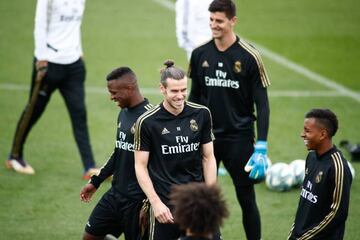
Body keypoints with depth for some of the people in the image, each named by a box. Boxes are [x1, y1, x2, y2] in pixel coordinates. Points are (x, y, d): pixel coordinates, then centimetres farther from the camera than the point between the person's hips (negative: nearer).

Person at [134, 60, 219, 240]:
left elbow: (208, 158, 8)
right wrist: (155, 203, -13)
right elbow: (140, 166, -3)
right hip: (165, 206, -3)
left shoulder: (201, 114, 2)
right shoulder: (147, 122, -7)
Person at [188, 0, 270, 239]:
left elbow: (262, 104, -8)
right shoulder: (200, 54, 3)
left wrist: (261, 147, -14)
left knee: (246, 198, 3)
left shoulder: (249, 56, -9)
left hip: (239, 137, -3)